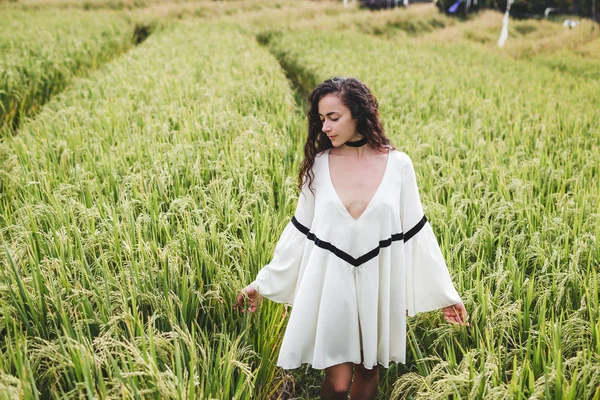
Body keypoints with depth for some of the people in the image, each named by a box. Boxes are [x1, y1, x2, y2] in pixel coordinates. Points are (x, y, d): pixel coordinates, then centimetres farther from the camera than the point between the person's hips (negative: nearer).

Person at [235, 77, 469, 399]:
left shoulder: (398, 164, -6)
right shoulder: (318, 164, -4)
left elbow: (416, 231, 0)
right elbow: (300, 230, 4)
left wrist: (444, 292, 2)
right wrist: (263, 284, 6)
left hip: (379, 284, 1)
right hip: (331, 283, 0)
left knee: (368, 370, 15)